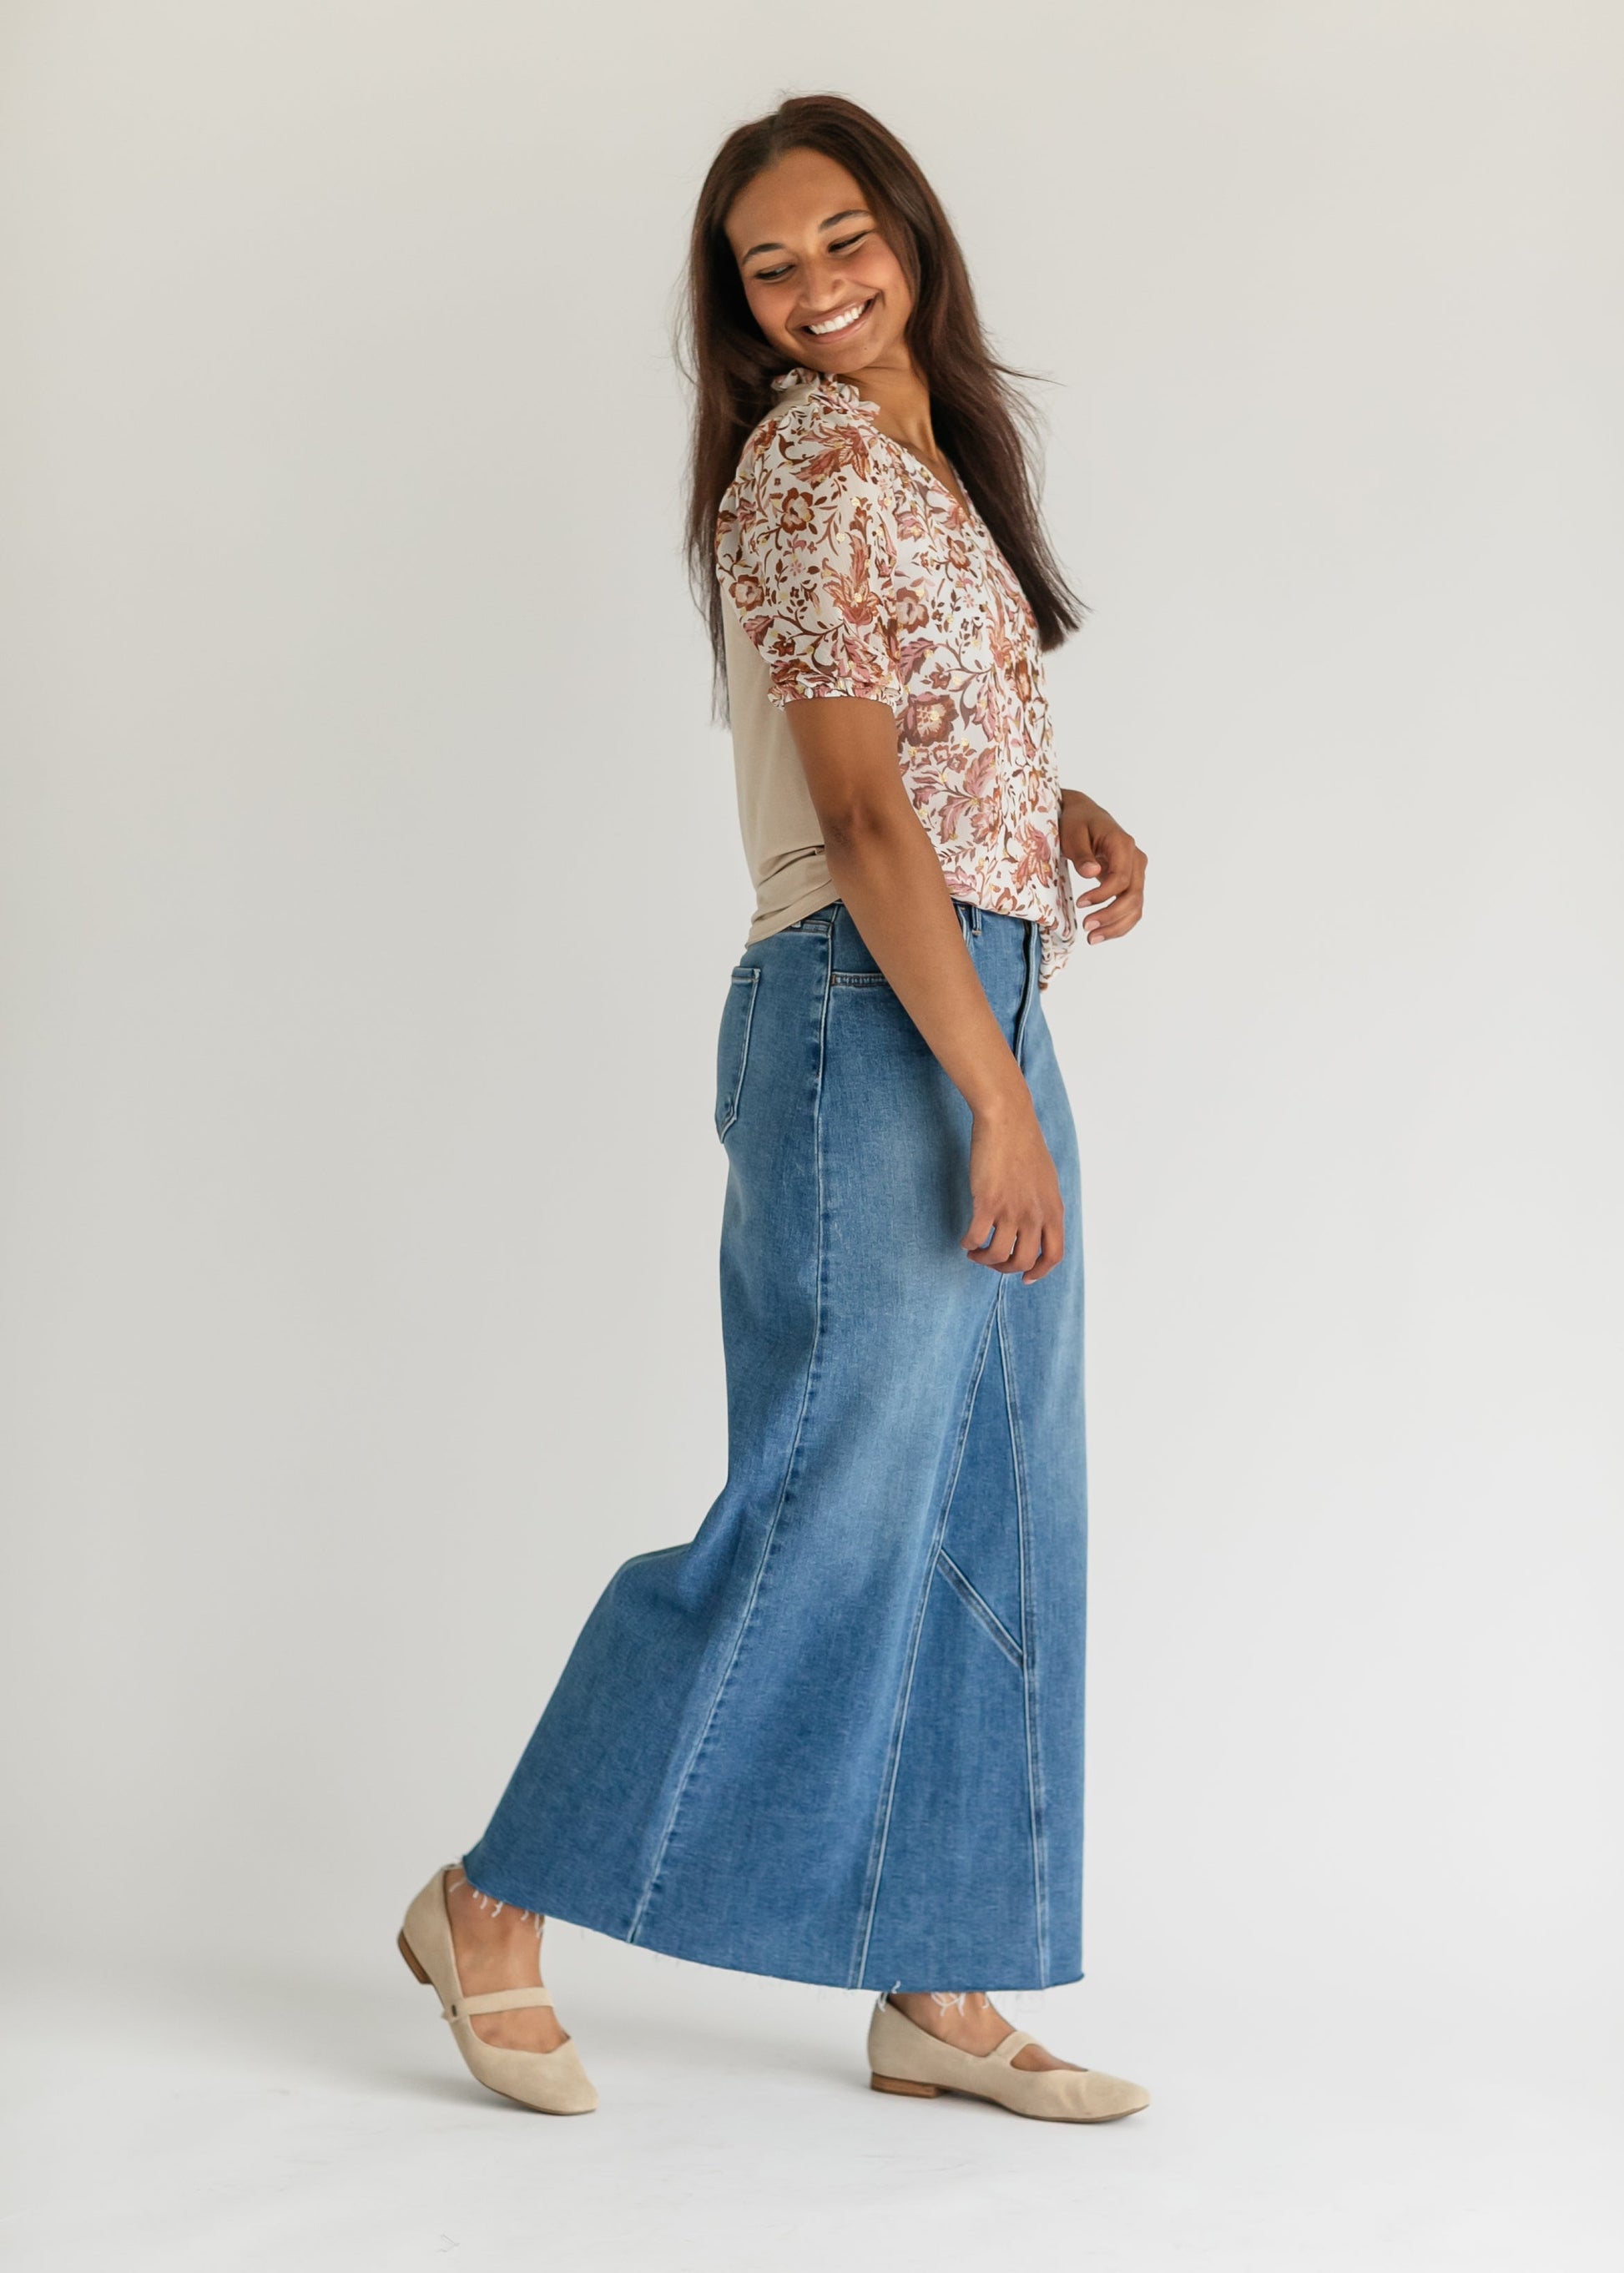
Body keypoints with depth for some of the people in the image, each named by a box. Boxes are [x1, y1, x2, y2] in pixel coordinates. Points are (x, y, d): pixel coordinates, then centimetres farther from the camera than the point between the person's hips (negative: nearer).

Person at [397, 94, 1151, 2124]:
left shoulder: (924, 453, 19)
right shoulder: (813, 458, -9)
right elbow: (864, 814, -17)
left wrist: (1072, 817, 6)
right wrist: (998, 1097, -21)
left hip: (980, 1009, 9)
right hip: (875, 1022, -9)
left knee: (994, 1526, 9)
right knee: (825, 1507, -7)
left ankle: (939, 1990, 17)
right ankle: (497, 1910, 7)